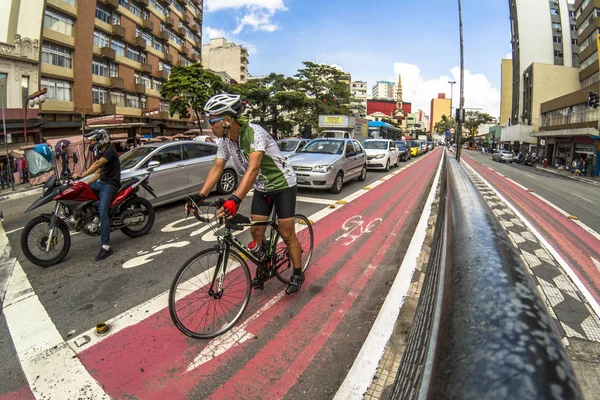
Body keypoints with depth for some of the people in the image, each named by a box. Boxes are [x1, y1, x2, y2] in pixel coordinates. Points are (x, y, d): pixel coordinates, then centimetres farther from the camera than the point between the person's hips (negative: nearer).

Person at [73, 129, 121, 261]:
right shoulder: (100, 153, 19)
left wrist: (82, 175, -34)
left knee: (102, 212, -21)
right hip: (102, 182, 10)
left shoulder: (110, 151, -11)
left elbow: (97, 164, -26)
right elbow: (98, 173, 21)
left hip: (110, 184, -10)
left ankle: (106, 247, -23)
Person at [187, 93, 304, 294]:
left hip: (283, 184, -6)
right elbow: (217, 168, -7)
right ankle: (262, 270, 28)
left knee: (287, 234, -1)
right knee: (256, 232, 6)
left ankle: (297, 274, 19)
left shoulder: (254, 133, -30)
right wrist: (201, 196, -18)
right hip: (262, 188, 7)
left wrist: (235, 200, -51)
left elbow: (253, 169, -41)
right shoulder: (224, 139, -7)